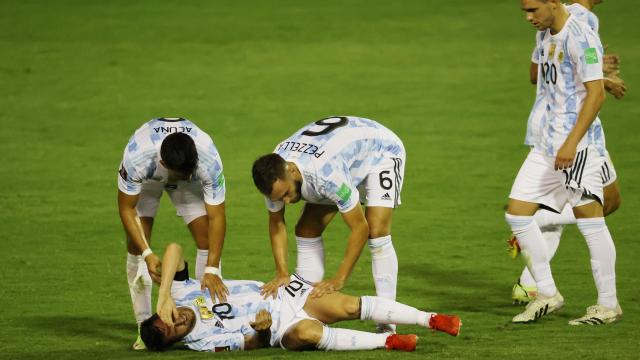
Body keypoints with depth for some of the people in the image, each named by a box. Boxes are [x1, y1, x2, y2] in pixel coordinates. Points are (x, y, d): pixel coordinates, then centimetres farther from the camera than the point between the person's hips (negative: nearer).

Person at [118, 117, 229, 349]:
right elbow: (126, 208, -28)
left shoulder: (209, 160, -41)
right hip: (145, 178, -1)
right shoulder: (136, 157, -43)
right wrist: (147, 254, -36)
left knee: (206, 238, -13)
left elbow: (216, 217, -32)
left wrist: (212, 270, -39)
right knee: (136, 244, -12)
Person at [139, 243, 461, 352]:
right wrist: (262, 329, -33)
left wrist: (163, 295, -29)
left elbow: (174, 249, -20)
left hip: (283, 294, 4)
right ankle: (388, 342, -22)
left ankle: (430, 319, -13)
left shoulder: (180, 295, -5)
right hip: (277, 329, -4)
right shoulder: (201, 342, -12)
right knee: (308, 332, -37)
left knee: (347, 306, -18)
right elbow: (254, 344, -10)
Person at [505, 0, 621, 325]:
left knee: (589, 220, -6)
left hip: (578, 143, -9)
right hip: (546, 144, 9)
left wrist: (572, 142, -23)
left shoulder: (580, 37, -15)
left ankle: (608, 304, 3)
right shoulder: (544, 36, 12)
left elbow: (596, 94, -20)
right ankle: (547, 294, 13)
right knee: (517, 213, 5)